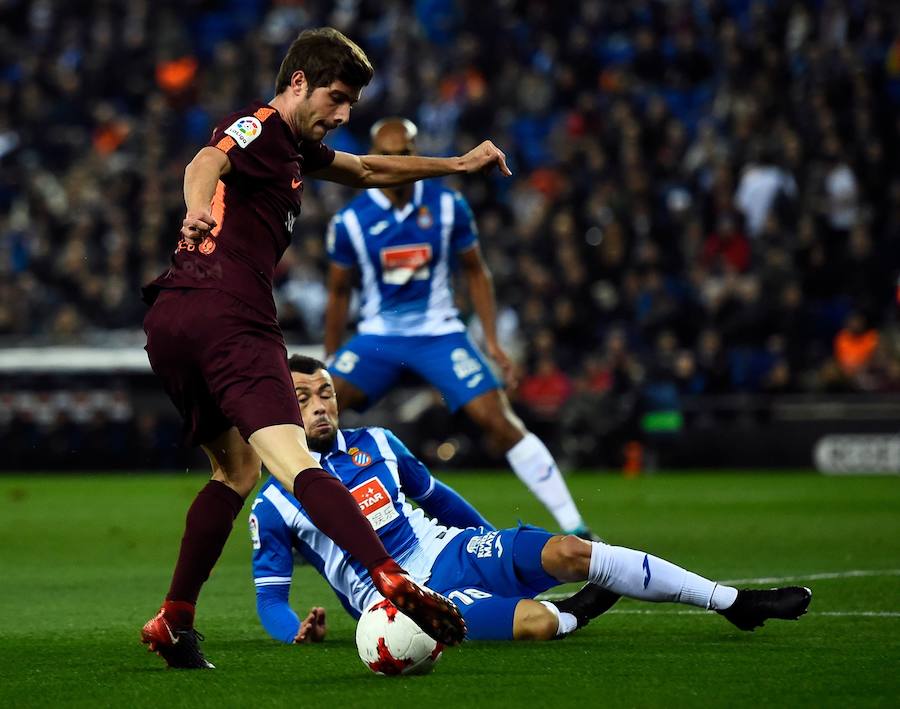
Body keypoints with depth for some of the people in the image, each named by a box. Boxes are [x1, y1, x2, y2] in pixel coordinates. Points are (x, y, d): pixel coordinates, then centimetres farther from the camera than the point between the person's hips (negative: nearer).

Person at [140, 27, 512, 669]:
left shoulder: (295, 147, 27)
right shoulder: (260, 127, -2)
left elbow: (369, 170, 42)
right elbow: (207, 163, -25)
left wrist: (457, 165, 46)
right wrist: (198, 212, -47)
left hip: (170, 324, 10)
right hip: (227, 315, -10)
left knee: (236, 467, 23)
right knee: (293, 464, -23)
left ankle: (173, 623, 19)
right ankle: (392, 581, -36)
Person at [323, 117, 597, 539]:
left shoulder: (447, 207, -5)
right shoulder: (350, 221, -5)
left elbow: (475, 272, 8)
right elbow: (339, 292, 8)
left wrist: (492, 339, 2)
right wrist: (330, 362, 12)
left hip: (439, 334, -1)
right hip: (378, 337, 1)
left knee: (498, 420, -13)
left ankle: (573, 527, -7)